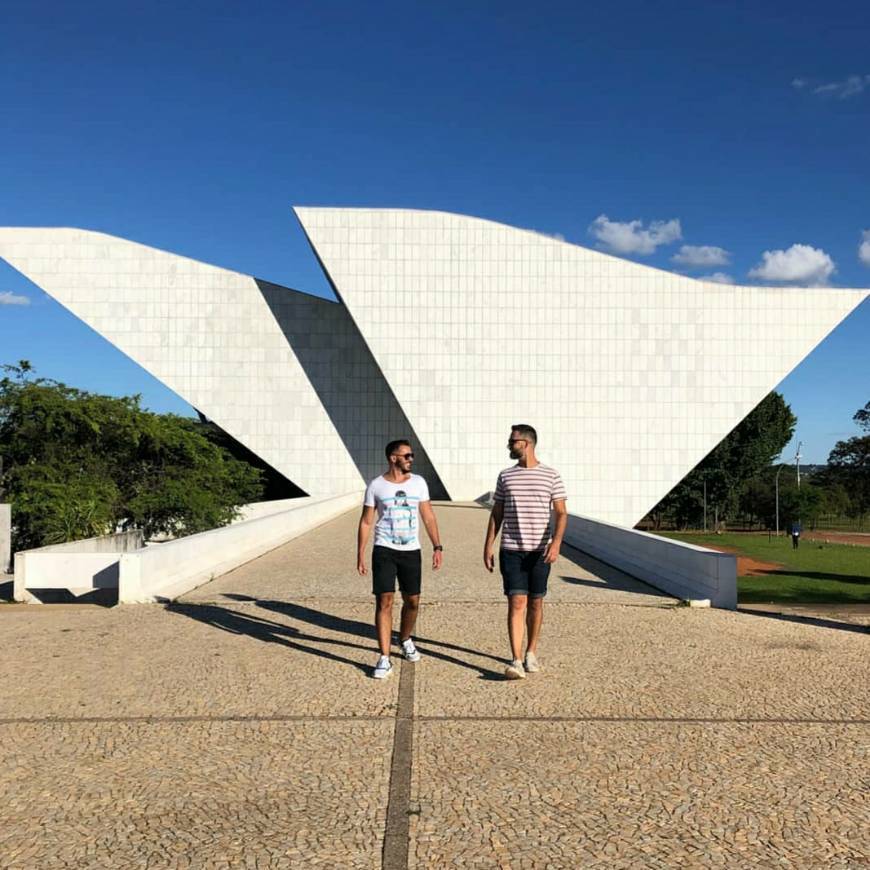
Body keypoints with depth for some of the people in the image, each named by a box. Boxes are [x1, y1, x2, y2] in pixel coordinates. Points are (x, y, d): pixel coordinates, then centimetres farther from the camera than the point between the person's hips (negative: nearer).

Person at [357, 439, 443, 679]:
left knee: (412, 601, 11)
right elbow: (366, 522, 2)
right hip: (384, 551, -3)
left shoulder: (418, 483, 5)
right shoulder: (376, 486, -2)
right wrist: (360, 555, -2)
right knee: (384, 602, -9)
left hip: (411, 551, 3)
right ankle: (384, 659, -4)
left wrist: (437, 546, -1)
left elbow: (428, 517, 7)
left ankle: (405, 640, 38)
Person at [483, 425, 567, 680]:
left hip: (539, 550, 0)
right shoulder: (505, 476, 8)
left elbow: (561, 513, -2)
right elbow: (497, 514, 12)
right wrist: (488, 547, 7)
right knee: (516, 602, -7)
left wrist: (556, 542, -17)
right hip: (511, 549, 1)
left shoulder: (550, 476, 1)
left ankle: (531, 653, 25)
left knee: (536, 602, 9)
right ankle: (516, 661, -8)